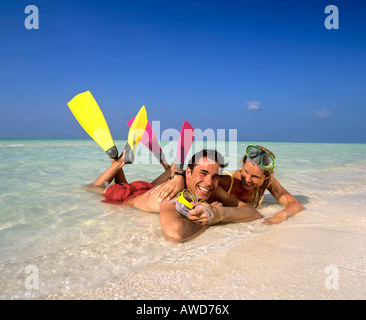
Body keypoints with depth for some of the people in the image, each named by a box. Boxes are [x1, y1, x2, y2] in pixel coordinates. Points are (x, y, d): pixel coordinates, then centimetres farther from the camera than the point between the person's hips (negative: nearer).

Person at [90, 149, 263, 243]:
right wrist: (208, 221, -47)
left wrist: (219, 213, -51)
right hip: (126, 197, -4)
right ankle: (120, 160, 29)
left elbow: (255, 213, -33)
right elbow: (175, 233, -66)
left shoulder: (213, 190, -30)